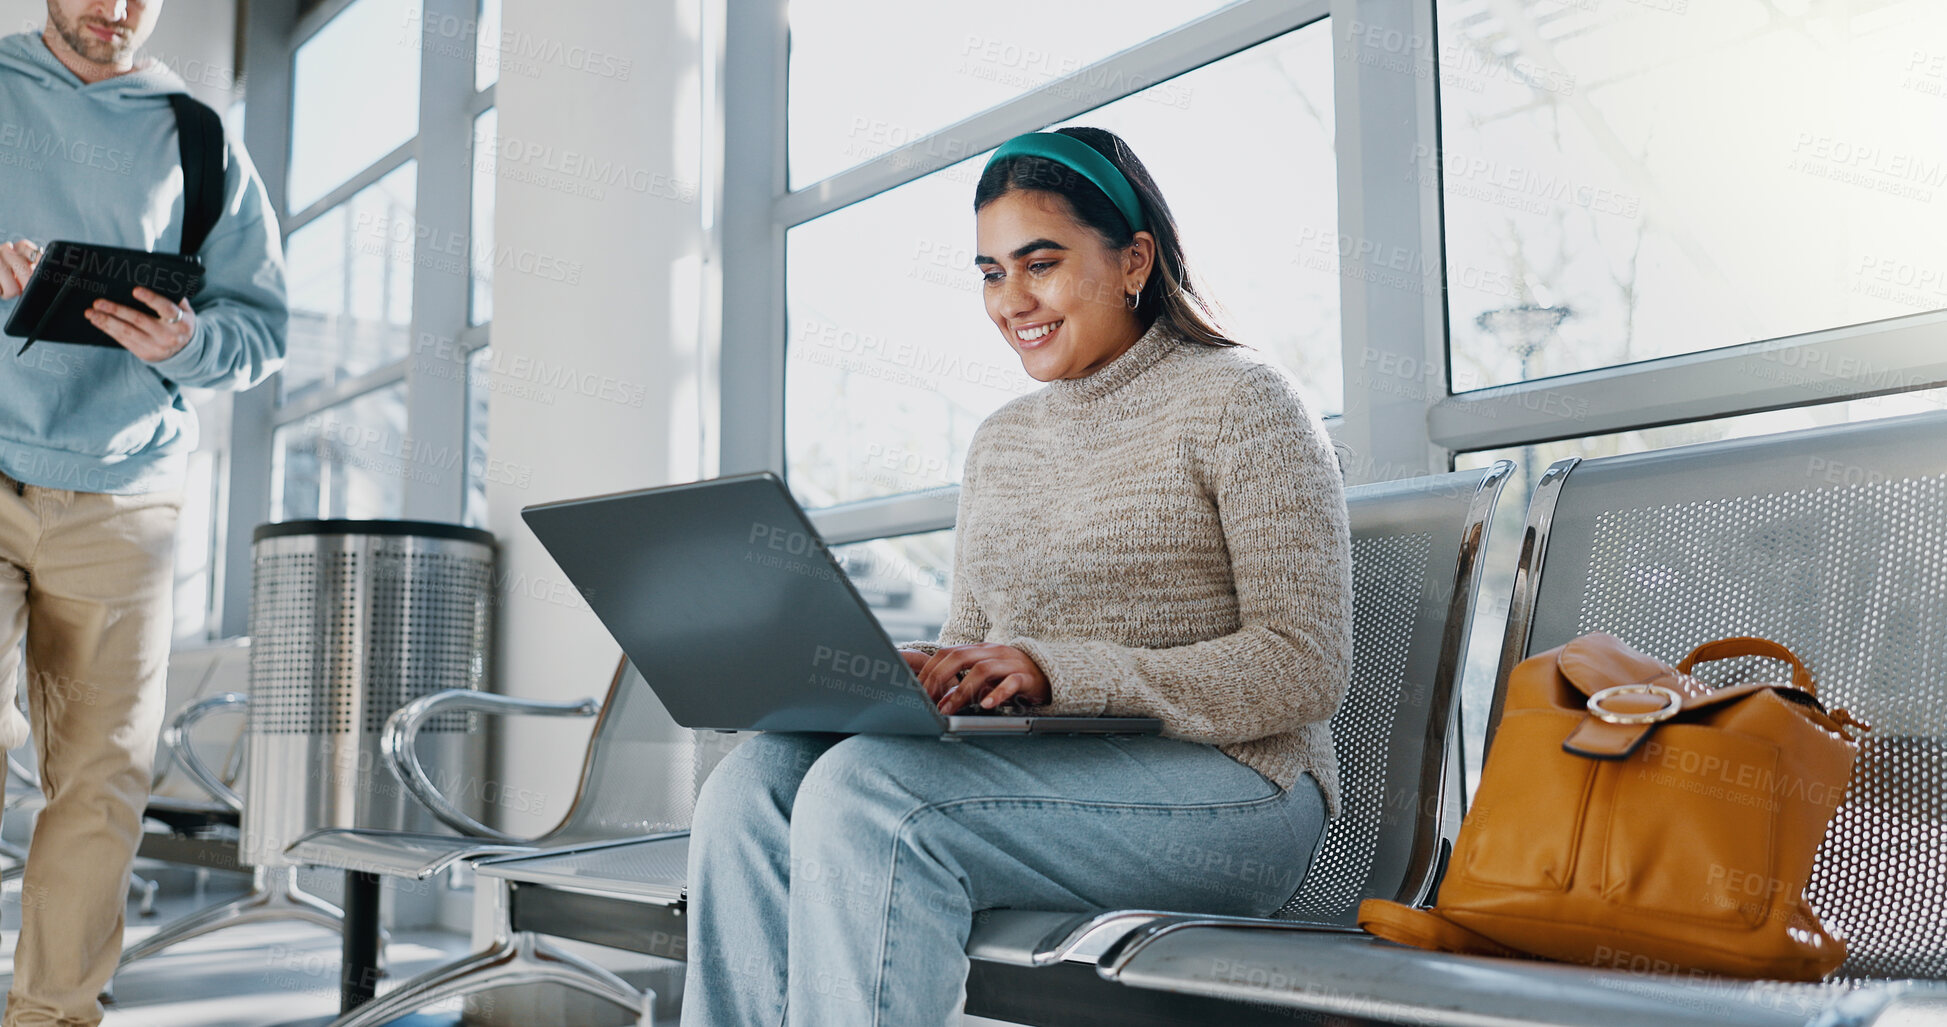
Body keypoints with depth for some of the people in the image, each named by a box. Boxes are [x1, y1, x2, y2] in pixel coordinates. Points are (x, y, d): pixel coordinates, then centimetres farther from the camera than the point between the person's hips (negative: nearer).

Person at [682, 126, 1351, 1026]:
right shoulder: (999, 443, 20)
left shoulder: (1237, 400, -1)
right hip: (1036, 776, 6)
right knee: (756, 778, -20)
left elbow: (1303, 668, -10)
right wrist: (906, 672, -6)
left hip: (1226, 784, -6)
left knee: (868, 789, -30)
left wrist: (1057, 672, -19)